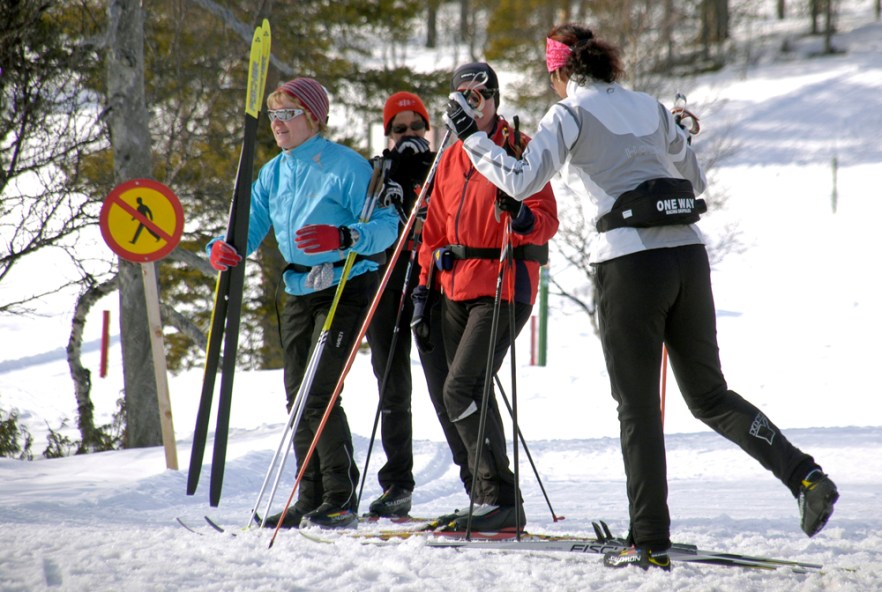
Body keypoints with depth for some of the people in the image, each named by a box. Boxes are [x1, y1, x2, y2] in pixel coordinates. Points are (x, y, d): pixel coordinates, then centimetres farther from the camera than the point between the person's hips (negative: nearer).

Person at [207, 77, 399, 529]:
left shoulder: (346, 166, -11)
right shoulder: (272, 174, 11)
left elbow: (386, 225, -16)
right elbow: (250, 228, 12)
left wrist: (345, 237, -35)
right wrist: (224, 249, -11)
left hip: (344, 289, -8)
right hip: (299, 292, 8)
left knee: (319, 395, -14)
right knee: (297, 396, 7)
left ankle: (341, 500, -9)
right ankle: (310, 500, 14)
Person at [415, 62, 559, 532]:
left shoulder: (518, 149, -3)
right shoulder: (451, 159, 17)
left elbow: (547, 221, -10)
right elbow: (436, 228, 22)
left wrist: (522, 217, -32)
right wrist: (424, 286, 17)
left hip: (503, 287, -7)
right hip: (458, 289, 7)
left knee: (460, 390, -17)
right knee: (472, 393, 8)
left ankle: (501, 497, -16)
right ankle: (486, 498, 16)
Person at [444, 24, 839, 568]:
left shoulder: (570, 115, 1)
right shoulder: (651, 108, 17)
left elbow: (521, 182, -7)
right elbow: (697, 180, 24)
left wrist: (472, 137, 4)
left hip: (631, 262, -5)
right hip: (689, 254, 5)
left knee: (639, 407, 2)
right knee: (710, 395, 14)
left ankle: (652, 543, 0)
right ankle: (805, 476, -3)